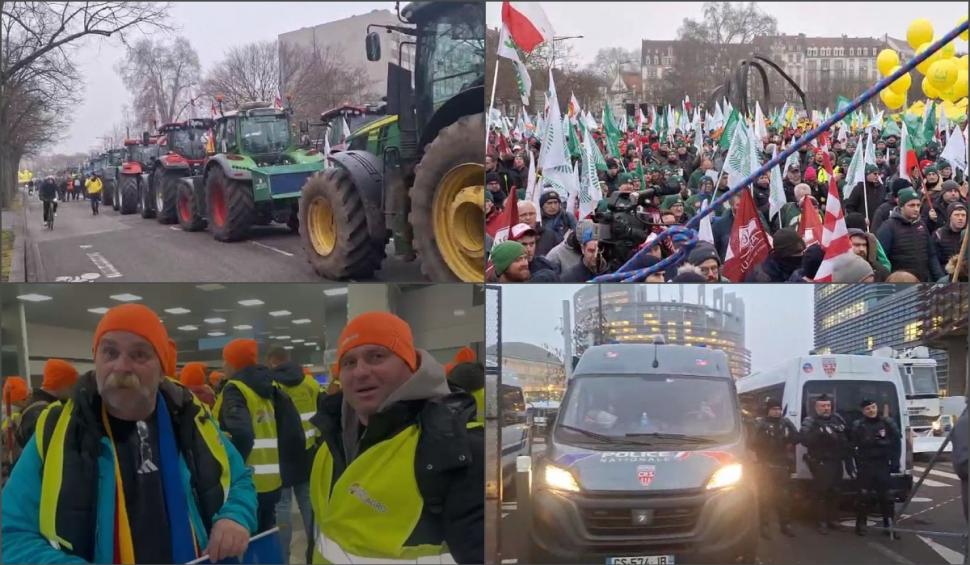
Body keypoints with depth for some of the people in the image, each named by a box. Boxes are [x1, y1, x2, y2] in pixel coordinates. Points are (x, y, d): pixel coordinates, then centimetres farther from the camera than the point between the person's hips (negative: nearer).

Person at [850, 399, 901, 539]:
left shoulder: (887, 423, 2)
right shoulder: (858, 425, -3)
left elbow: (896, 443, 5)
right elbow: (853, 445, -3)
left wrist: (895, 462, 0)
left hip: (882, 464, 2)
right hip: (865, 464, -2)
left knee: (885, 495, 5)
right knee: (864, 495, -1)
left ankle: (889, 525, 10)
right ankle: (861, 524, 8)